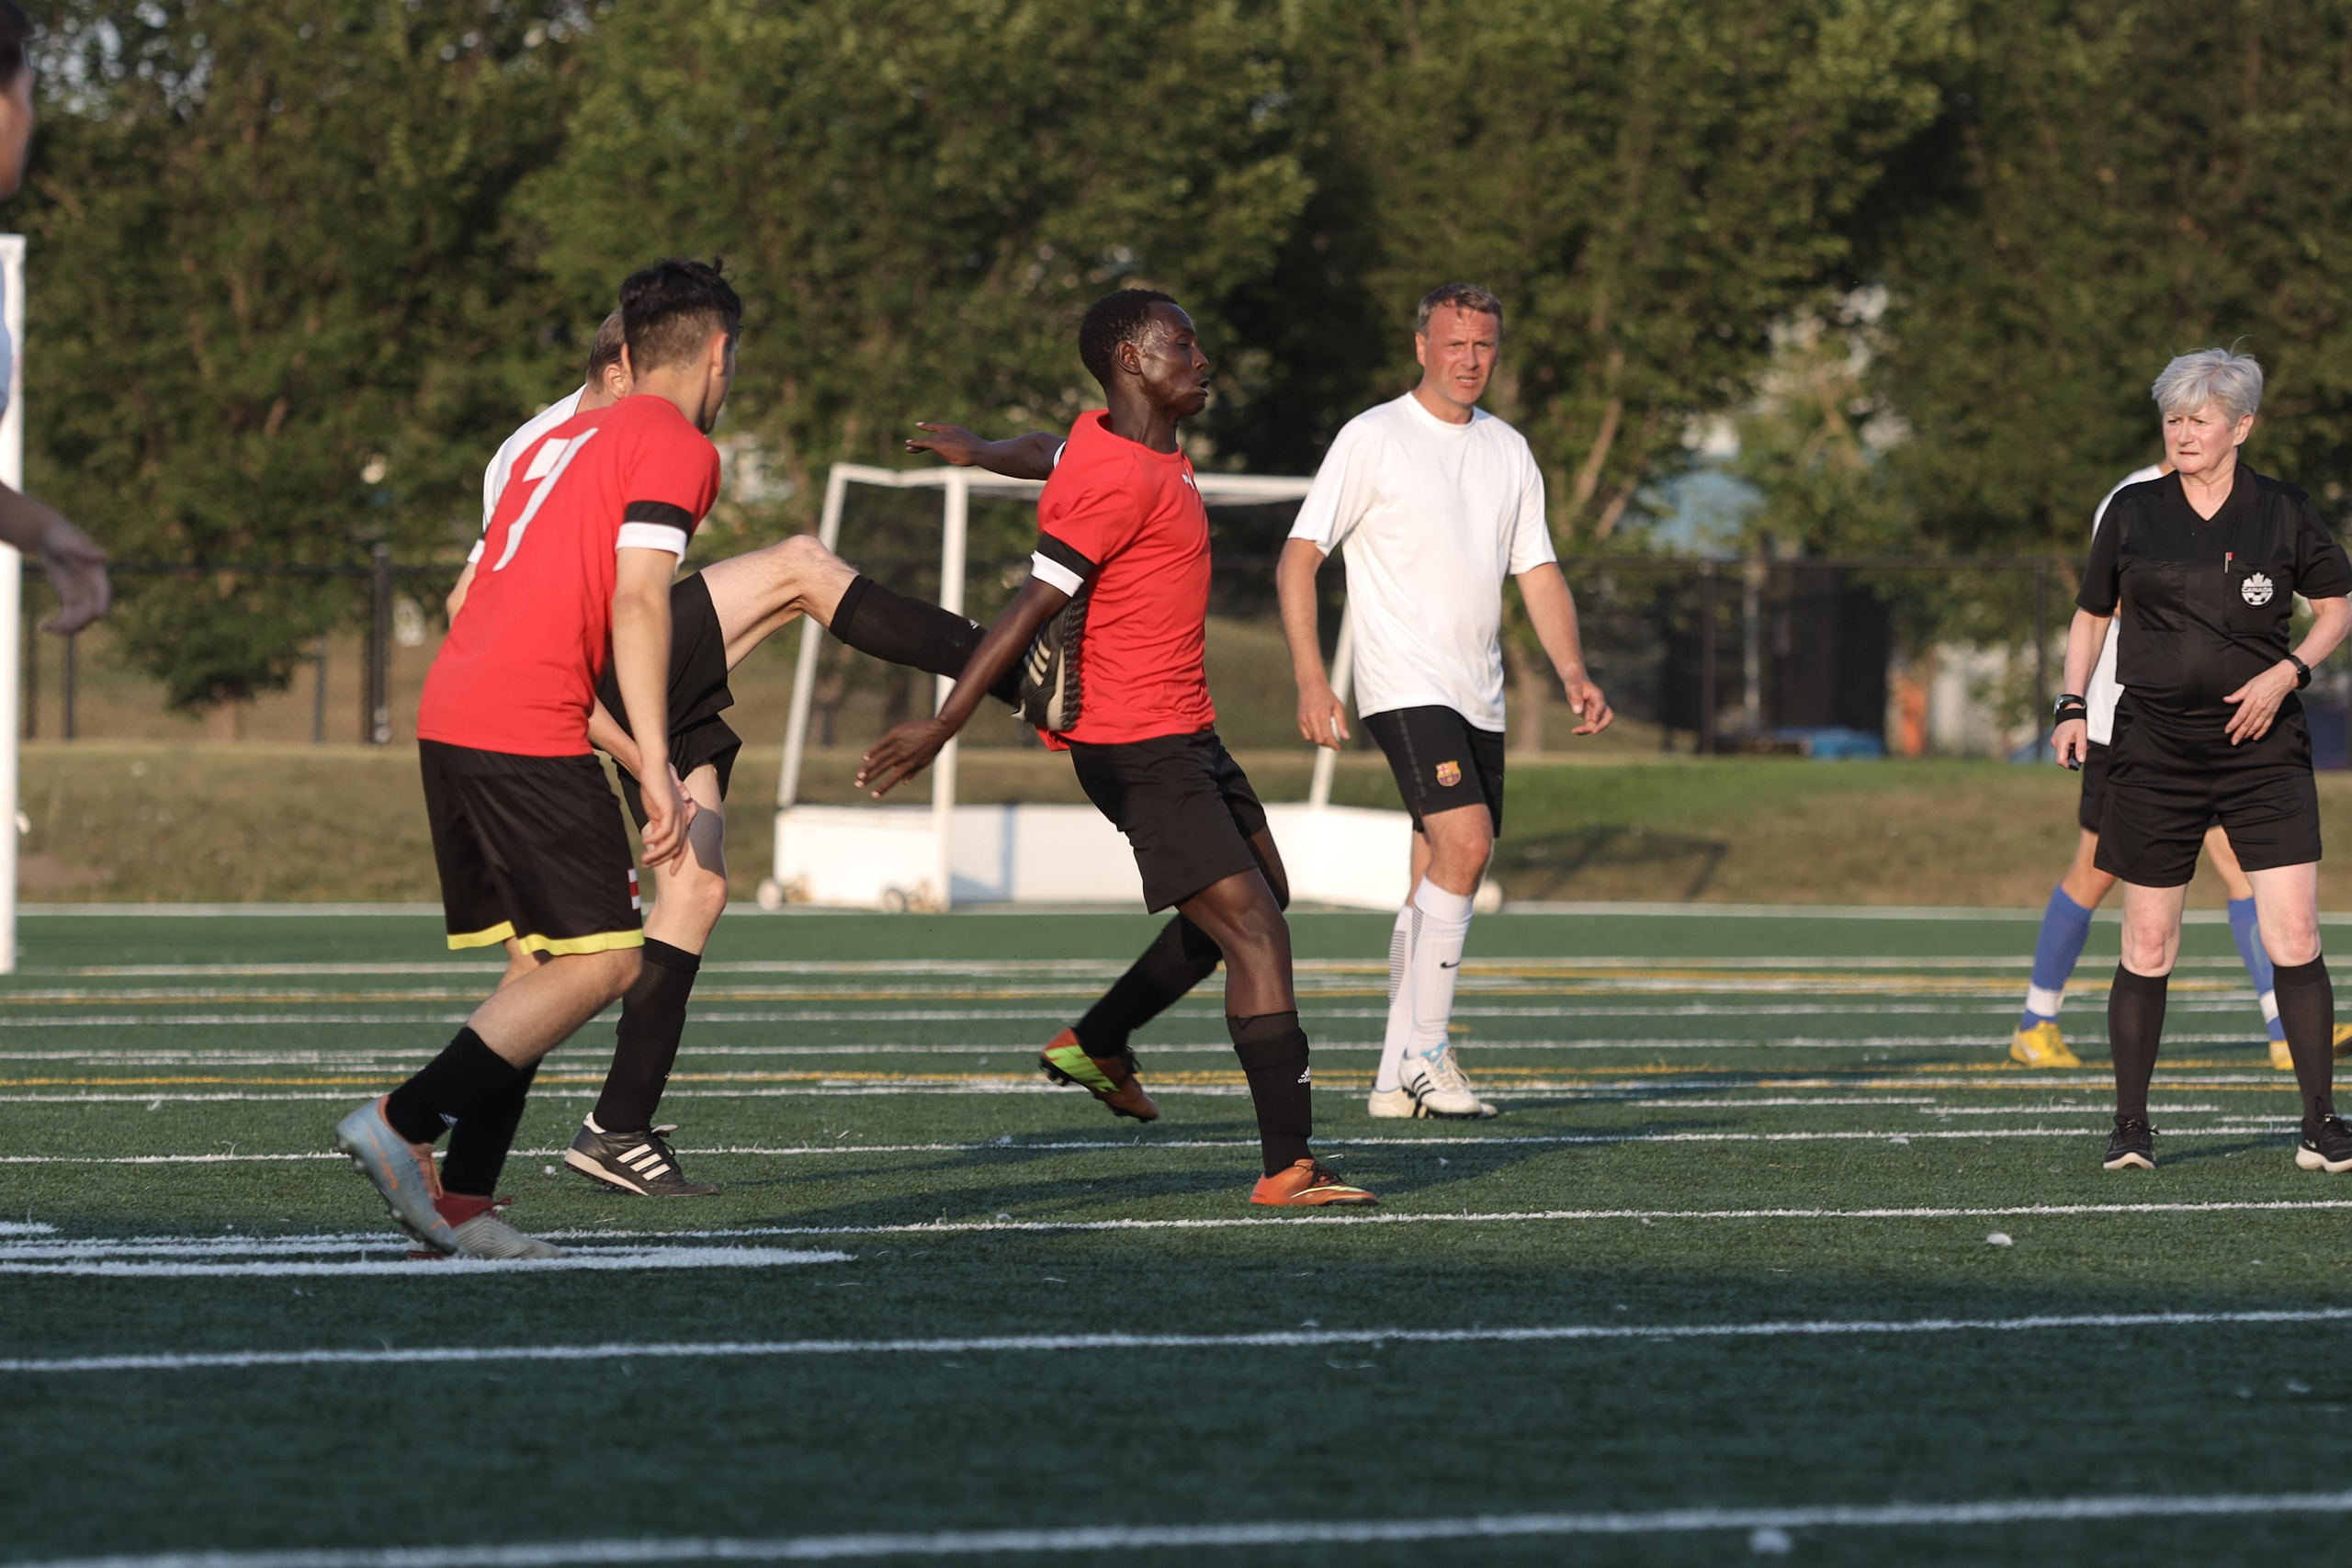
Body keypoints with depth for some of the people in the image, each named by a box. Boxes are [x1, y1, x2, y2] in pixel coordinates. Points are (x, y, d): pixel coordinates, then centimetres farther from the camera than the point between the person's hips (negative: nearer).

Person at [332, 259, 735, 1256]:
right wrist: (654, 767, -17)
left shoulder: (558, 442, 25)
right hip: (528, 732, -9)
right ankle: (405, 1124, -16)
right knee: (604, 961, -7)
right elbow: (636, 597, -13)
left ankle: (463, 1204, 3)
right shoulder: (678, 447, 0)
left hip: (446, 717, 9)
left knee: (549, 961, 11)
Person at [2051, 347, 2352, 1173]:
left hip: (2262, 744, -1)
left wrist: (2285, 672, -4)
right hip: (2154, 749, 1)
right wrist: (2073, 707, 4)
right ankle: (2130, 1125, 13)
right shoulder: (2133, 511, 5)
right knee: (2147, 948, 2)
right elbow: (2092, 613, 16)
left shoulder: (2284, 512, 2)